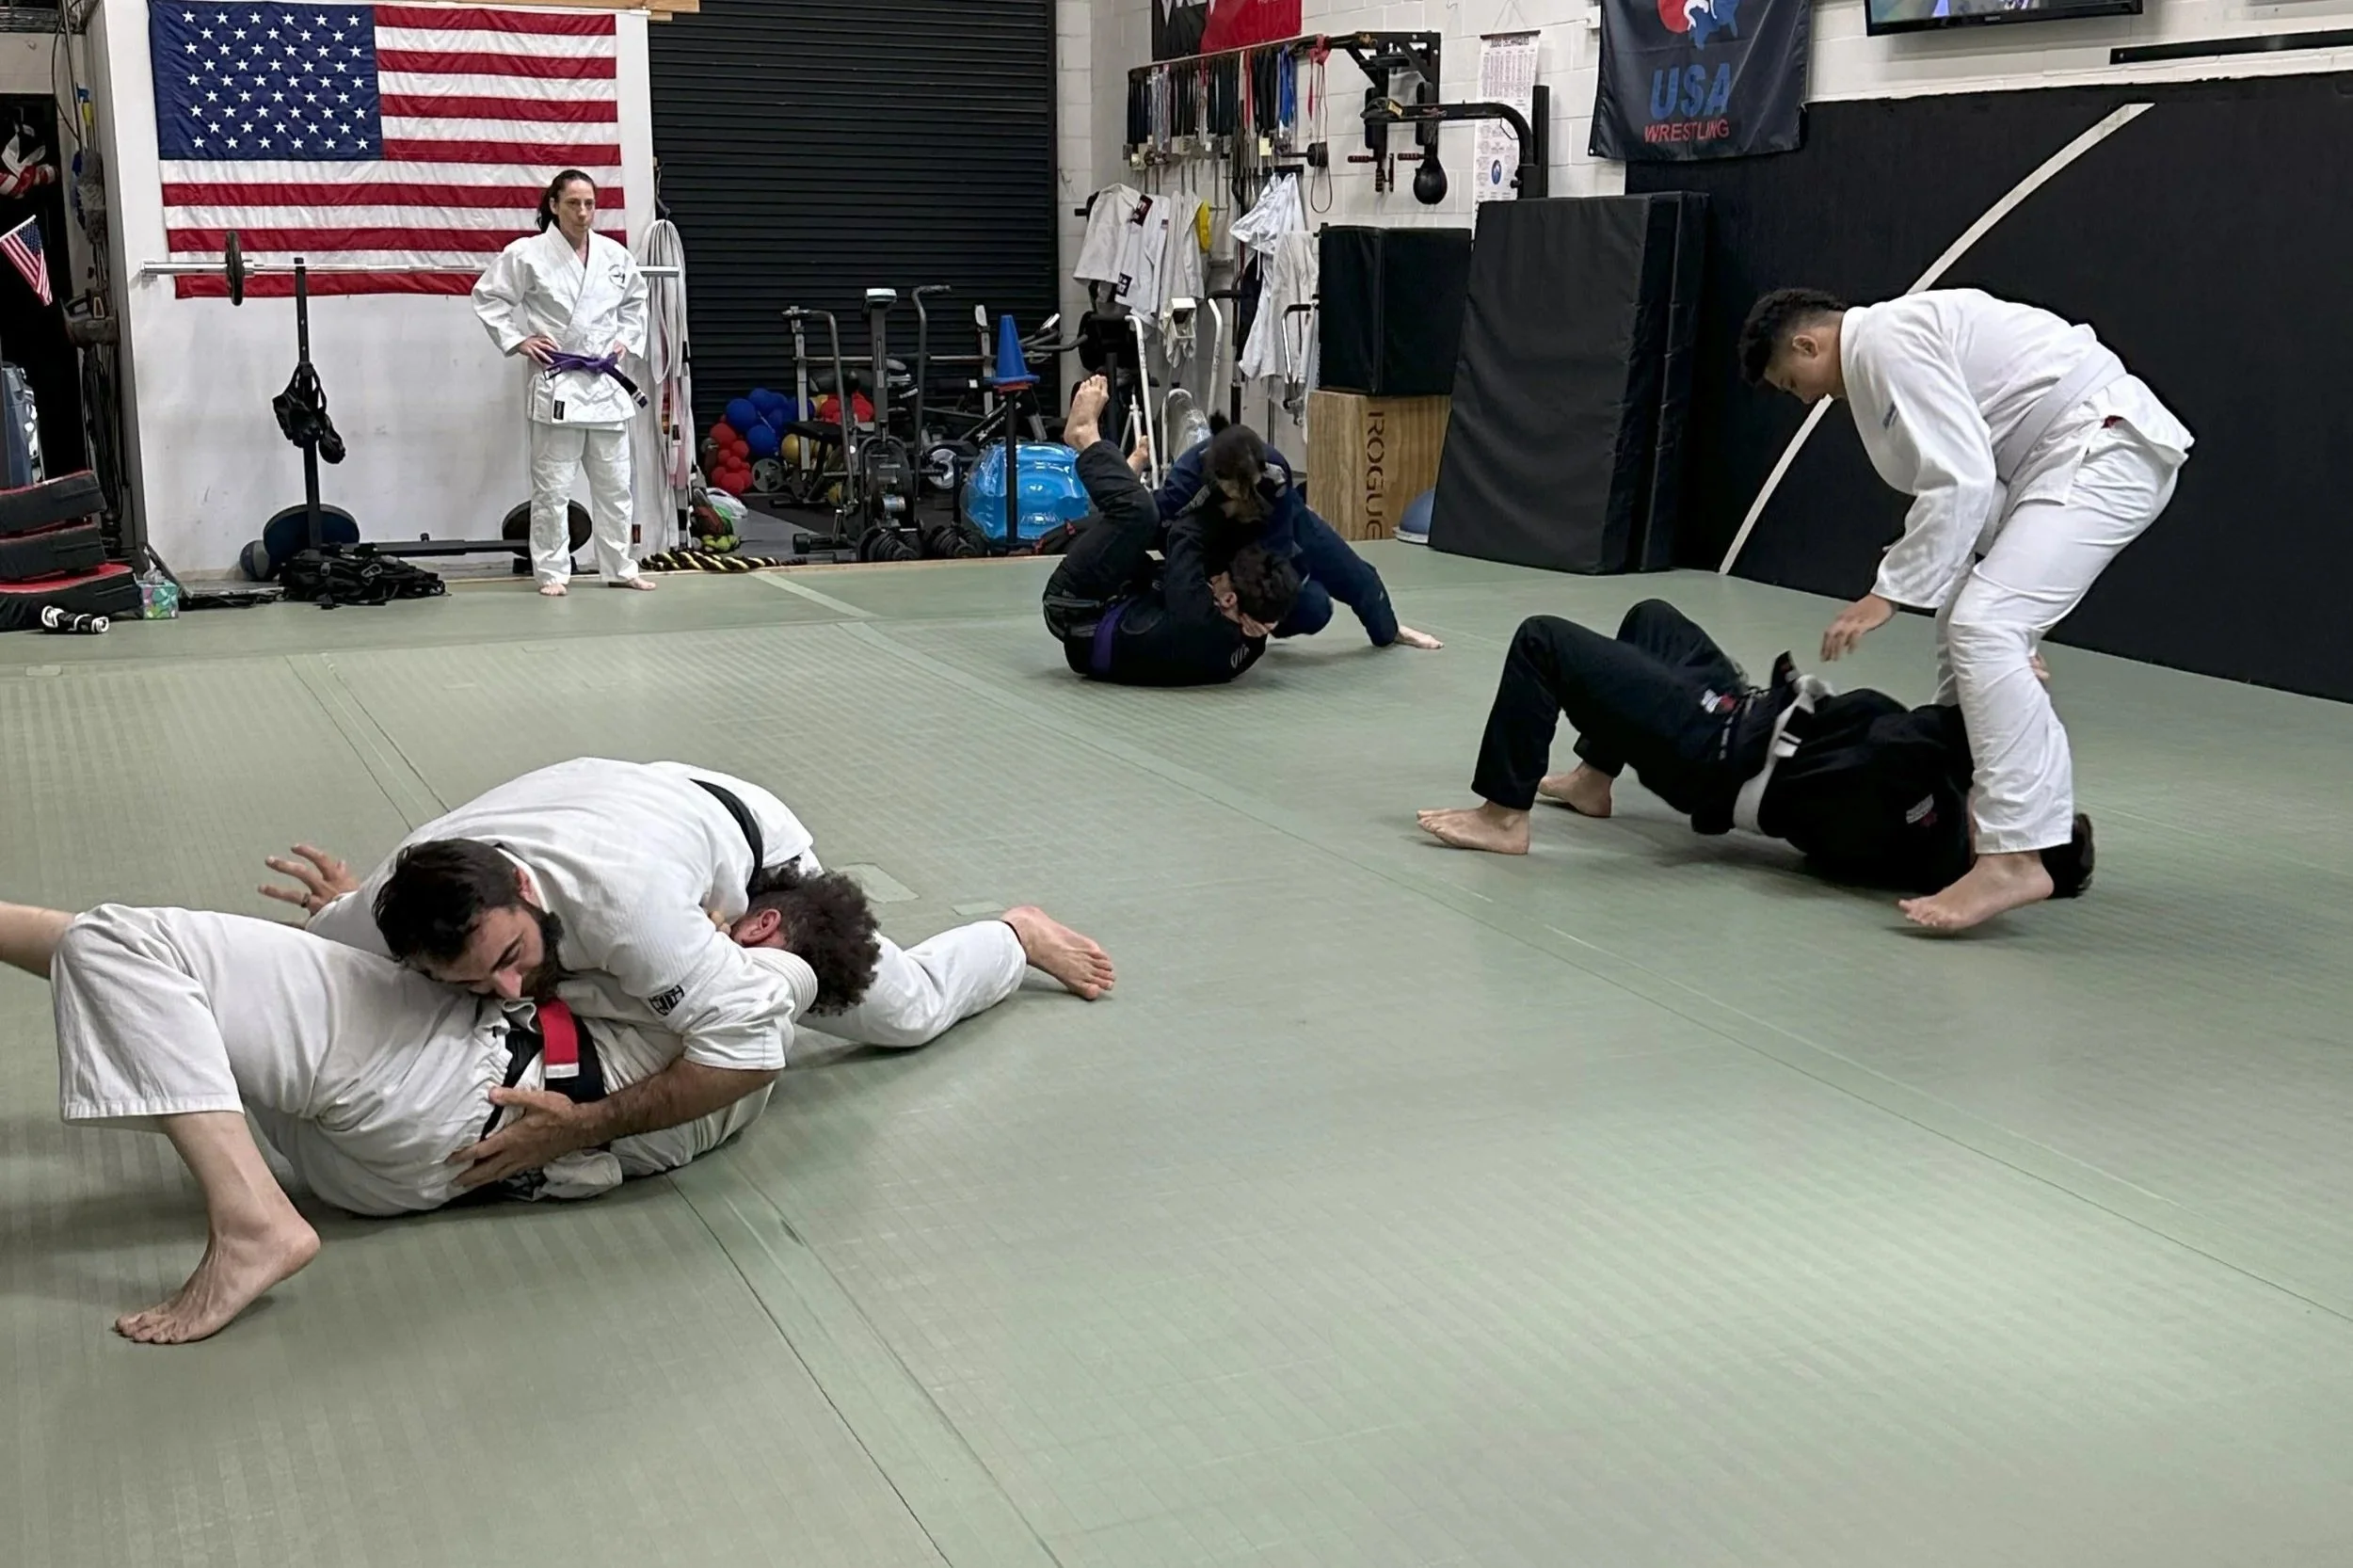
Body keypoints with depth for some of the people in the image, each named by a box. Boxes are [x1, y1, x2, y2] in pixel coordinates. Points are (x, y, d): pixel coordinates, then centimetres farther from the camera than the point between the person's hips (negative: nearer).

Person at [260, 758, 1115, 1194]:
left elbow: (749, 1045, -48)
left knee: (904, 1011, 12)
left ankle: (1019, 935, 42)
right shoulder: (390, 907, -35)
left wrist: (581, 1129, -50)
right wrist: (338, 911, -33)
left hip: (742, 845, -4)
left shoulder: (619, 899, -52)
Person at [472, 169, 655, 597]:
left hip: (607, 382, 4)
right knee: (552, 486, 0)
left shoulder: (615, 255, 4)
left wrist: (626, 340, 8)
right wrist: (517, 341, -8)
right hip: (555, 383, -4)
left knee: (613, 484, 11)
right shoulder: (527, 254, -8)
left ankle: (619, 568, 21)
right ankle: (552, 572, 8)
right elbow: (488, 297, -2)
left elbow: (635, 302, 20)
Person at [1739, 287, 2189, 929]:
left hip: (2106, 449, -11)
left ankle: (2014, 857, -21)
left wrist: (1889, 592, -16)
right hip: (2059, 458, 11)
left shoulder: (1887, 341, -14)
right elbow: (1970, 476, 18)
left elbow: (1960, 480, -21)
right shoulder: (1887, 344, 18)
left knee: (1983, 627, -20)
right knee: (1971, 622, 18)